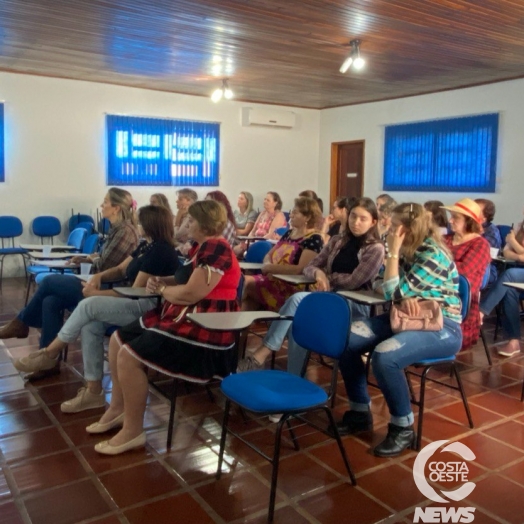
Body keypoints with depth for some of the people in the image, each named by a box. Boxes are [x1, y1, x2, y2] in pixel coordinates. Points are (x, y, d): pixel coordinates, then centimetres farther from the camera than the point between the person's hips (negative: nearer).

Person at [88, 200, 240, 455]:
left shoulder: (216, 248, -18)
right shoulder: (203, 247, 16)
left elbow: (191, 293, -25)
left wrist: (162, 289, -6)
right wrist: (162, 281, -2)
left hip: (203, 327, -11)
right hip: (185, 318, 11)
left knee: (129, 356, -20)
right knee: (118, 340, 11)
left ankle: (133, 431, -5)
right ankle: (117, 408, 23)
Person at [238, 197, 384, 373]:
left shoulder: (376, 249, -2)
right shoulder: (338, 241, 16)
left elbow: (353, 281, -10)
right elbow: (310, 267, 14)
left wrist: (328, 276, 2)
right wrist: (318, 273, -10)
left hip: (356, 305, -5)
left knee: (297, 299, -28)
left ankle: (260, 355, -27)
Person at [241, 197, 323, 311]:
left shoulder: (313, 240, -8)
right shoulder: (288, 233, 16)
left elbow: (301, 269, -19)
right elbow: (268, 255, 16)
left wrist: (272, 268, -17)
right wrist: (268, 265, -8)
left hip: (292, 286, -7)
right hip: (274, 279, 8)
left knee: (246, 283, -20)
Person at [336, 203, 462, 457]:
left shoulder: (434, 256, -19)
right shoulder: (407, 252, 7)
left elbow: (393, 293, -21)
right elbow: (394, 291, 6)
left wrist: (393, 252, -20)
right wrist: (405, 298, -17)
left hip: (442, 328, -8)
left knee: (384, 356, -34)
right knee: (345, 340, -10)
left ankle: (403, 428, -13)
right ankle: (360, 412, 3)